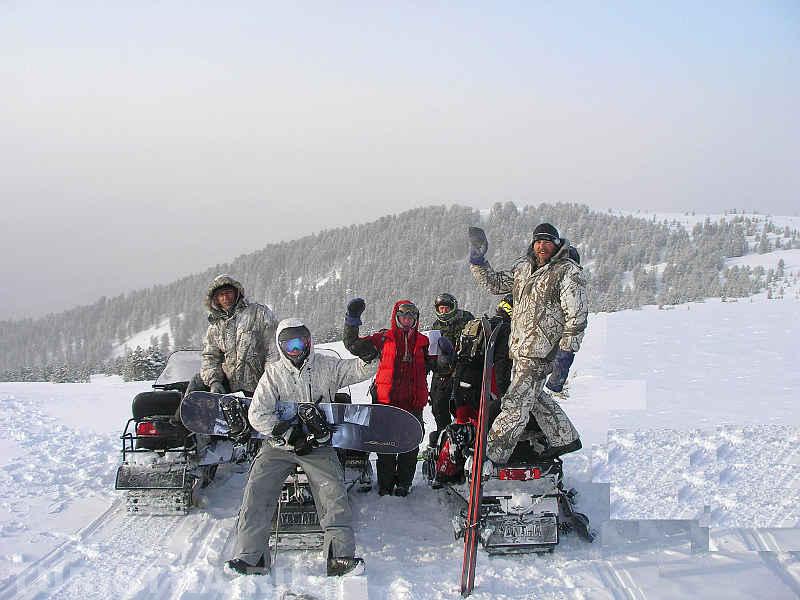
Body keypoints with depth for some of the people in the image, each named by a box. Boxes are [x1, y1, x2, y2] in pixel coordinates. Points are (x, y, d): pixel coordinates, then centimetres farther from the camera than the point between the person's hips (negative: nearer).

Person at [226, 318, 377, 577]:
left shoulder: (327, 366, 6)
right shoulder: (273, 373, 4)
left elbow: (360, 370, -2)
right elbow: (258, 414, -3)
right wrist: (290, 435, -12)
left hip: (318, 445, 0)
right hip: (278, 445, 0)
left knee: (334, 494, -18)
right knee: (257, 491, -15)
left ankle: (340, 555, -19)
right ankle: (250, 555, -14)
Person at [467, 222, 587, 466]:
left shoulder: (569, 272, -8)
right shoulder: (524, 268, 13)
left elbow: (577, 316, -11)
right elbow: (494, 283, 22)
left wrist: (567, 352, -16)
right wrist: (478, 259, 9)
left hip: (540, 351, -8)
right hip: (521, 347, 8)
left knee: (516, 402, -9)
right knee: (534, 396, 21)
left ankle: (491, 455, -6)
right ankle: (565, 438, 37)